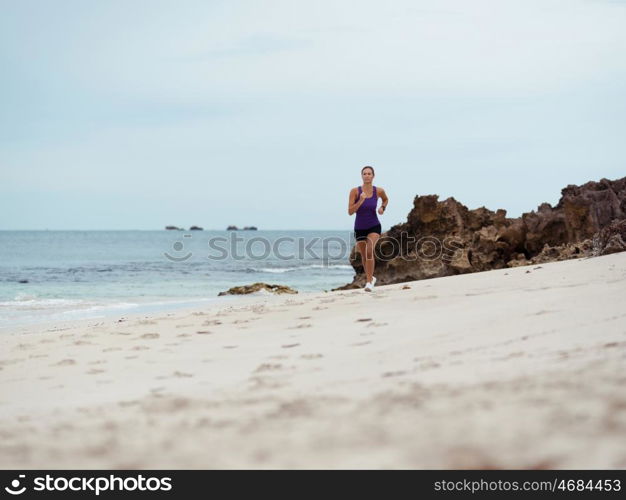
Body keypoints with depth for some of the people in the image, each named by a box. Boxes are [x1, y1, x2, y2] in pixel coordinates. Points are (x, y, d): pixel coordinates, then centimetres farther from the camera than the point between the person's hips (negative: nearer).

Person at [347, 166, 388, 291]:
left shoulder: (379, 191, -8)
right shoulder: (355, 191, -13)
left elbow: (386, 199, 16)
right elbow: (350, 212, -14)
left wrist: (382, 208, -4)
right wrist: (360, 201, -27)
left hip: (374, 227, -2)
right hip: (359, 228, 2)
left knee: (369, 251, -26)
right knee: (364, 256, 15)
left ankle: (369, 282, -24)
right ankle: (371, 278, 41)